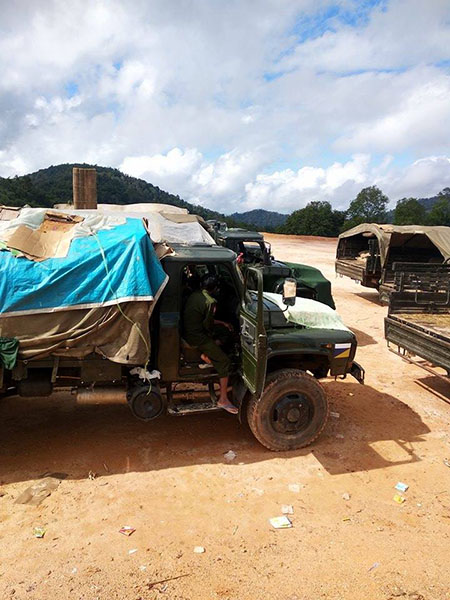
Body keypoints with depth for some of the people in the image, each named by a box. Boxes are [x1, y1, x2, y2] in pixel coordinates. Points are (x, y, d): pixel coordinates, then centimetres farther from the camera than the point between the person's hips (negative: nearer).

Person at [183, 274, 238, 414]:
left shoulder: (195, 294, 7)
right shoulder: (210, 302, -20)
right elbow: (208, 325, -14)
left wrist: (223, 323, 17)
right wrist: (214, 331, 7)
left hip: (187, 331, 9)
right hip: (196, 337, -9)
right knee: (225, 362, -7)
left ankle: (206, 355, 12)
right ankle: (223, 400, -6)